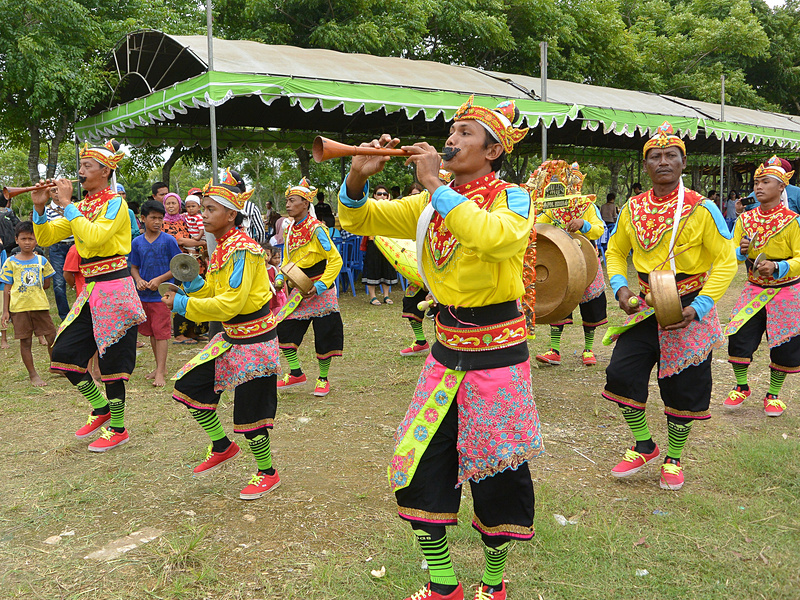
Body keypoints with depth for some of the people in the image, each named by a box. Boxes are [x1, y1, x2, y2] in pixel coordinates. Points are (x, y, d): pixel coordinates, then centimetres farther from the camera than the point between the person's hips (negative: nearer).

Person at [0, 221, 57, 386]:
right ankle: (33, 375, 13)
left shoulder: (41, 261, 6)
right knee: (25, 341, 4)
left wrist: (32, 289, -5)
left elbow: (47, 283, 11)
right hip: (19, 308, -1)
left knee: (52, 337, 2)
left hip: (40, 305, 1)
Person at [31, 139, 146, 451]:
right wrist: (40, 208, -3)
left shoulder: (115, 203, -9)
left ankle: (117, 428, 14)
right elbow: (45, 238, 11)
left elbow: (94, 237, -26)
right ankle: (101, 408, 24)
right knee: (63, 352, 6)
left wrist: (67, 204, -19)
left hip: (114, 288, -8)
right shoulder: (81, 207, 13)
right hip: (90, 289, 8)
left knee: (111, 358, 0)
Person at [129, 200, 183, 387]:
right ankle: (160, 366, 25)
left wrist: (159, 279, -15)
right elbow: (134, 267, 13)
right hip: (143, 295, 5)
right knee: (151, 332, 13)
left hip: (162, 294, -5)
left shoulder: (168, 240, -6)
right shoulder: (137, 242, 6)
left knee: (161, 332, -5)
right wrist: (138, 279, -8)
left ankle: (160, 372, -1)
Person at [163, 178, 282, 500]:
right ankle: (222, 446, 25)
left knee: (249, 411, 1)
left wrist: (181, 303, -21)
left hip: (254, 340, -9)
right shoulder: (221, 248, 9)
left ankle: (267, 473, 22)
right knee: (188, 384, 7)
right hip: (230, 337, 9)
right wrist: (192, 281, -5)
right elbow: (213, 293, 14)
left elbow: (230, 304, -25)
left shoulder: (242, 249, -20)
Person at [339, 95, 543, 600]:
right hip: (447, 350, 5)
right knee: (419, 465, 4)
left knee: (497, 473, 6)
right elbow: (359, 220, 7)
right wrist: (359, 177, -13)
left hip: (497, 353, -5)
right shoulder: (431, 203, 7)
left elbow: (493, 237, -32)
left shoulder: (513, 198, -9)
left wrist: (436, 183, -27)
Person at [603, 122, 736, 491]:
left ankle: (673, 459, 27)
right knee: (621, 373, -5)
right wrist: (619, 287, -5)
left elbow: (726, 261, -10)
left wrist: (699, 307, -20)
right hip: (645, 308, 4)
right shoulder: (632, 209, 1)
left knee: (683, 388, 5)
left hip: (689, 310, -3)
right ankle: (644, 446, 18)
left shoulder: (702, 210, -10)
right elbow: (615, 251, 14)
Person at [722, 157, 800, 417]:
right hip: (754, 290, 3)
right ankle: (741, 387, 18)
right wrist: (742, 251, -21)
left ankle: (773, 394, 23)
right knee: (738, 336, -5)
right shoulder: (745, 220, 2)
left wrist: (777, 267, -33)